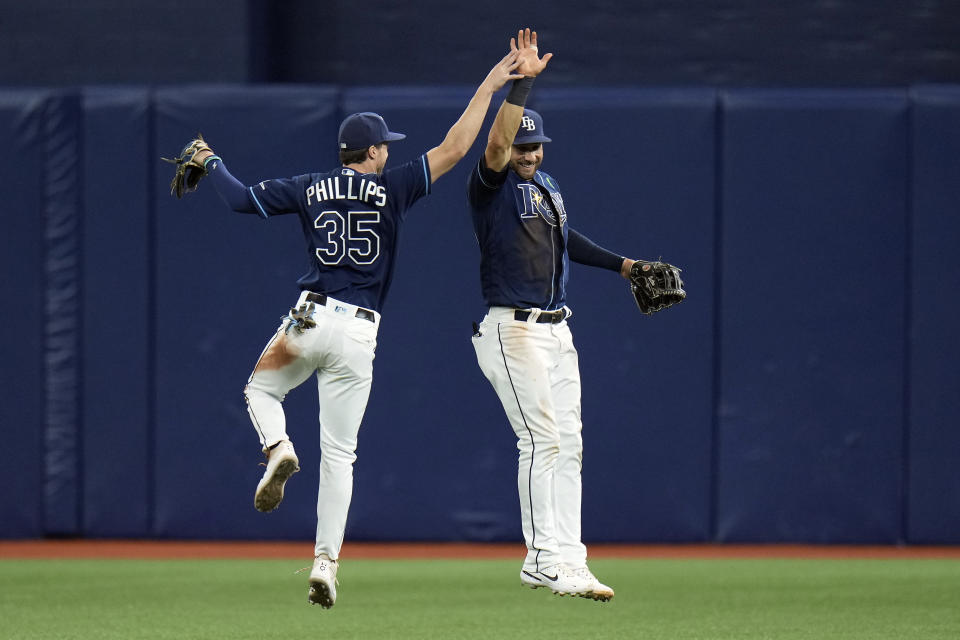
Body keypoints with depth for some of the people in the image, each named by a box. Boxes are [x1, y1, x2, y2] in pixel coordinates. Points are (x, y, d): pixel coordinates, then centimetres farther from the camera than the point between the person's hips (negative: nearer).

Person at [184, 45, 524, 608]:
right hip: (359, 334, -1)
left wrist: (212, 164, 23)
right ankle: (326, 564, -2)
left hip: (310, 320, 1)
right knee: (339, 453, 4)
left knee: (260, 389, 30)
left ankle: (279, 450, -4)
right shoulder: (392, 189, -1)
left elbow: (242, 199, 4)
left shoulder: (311, 189, 4)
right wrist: (488, 87, -2)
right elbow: (454, 149, -6)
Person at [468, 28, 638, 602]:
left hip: (558, 330, 8)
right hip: (513, 332, -8)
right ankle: (545, 559, -11)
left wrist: (619, 263, 30)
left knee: (568, 445, 4)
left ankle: (566, 558, 5)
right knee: (542, 441, -13)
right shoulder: (491, 186, -7)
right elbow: (495, 146, -27)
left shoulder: (549, 186, 16)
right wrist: (523, 83, -31)